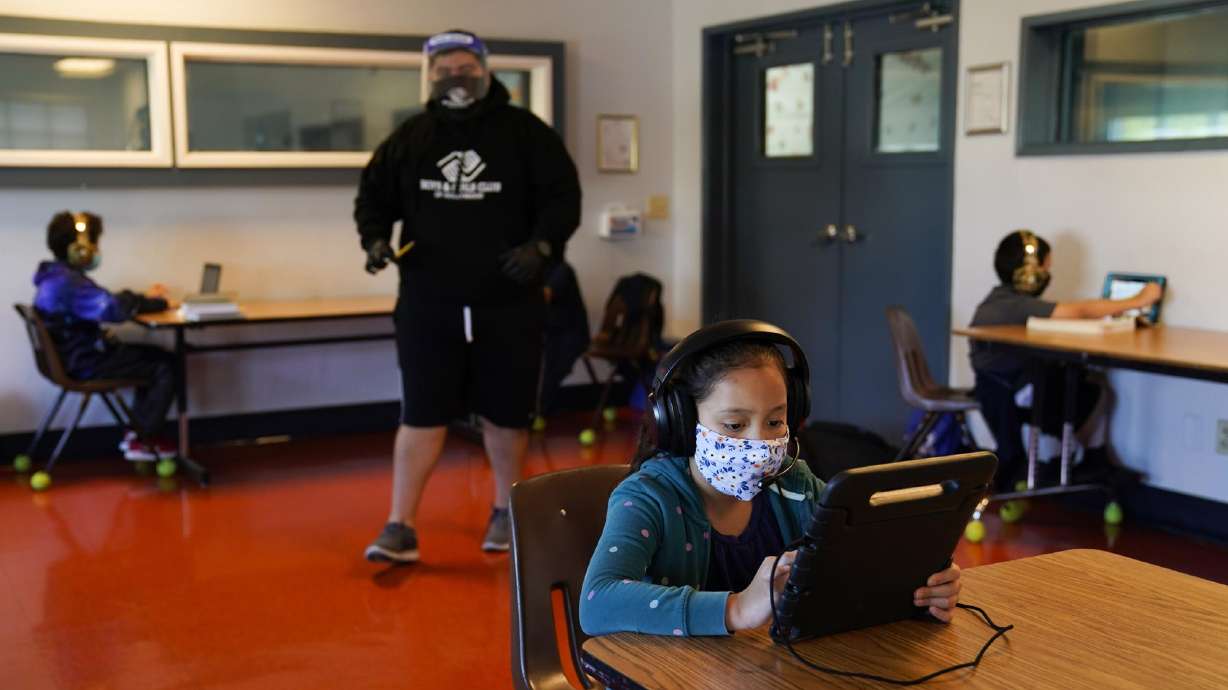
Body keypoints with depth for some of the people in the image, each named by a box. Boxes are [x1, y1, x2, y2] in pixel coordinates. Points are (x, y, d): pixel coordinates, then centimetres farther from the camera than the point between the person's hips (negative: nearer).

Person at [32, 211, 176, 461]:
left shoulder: (57, 277, 11)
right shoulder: (67, 283, -25)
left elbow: (102, 302, 16)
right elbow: (112, 309, -36)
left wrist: (145, 299, 2)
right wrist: (146, 301, -17)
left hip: (80, 354, 11)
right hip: (84, 364, -11)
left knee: (158, 356, 16)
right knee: (166, 367, -7)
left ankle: (137, 431, 16)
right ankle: (141, 441, 3)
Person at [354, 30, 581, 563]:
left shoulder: (524, 133, -1)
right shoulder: (410, 138, 6)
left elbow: (562, 196, -2)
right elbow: (373, 195, 14)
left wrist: (541, 245, -19)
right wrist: (376, 238, -6)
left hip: (507, 304, -1)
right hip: (428, 303, 1)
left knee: (505, 413, 10)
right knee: (421, 414, 0)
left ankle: (506, 510, 31)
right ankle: (401, 528, 4)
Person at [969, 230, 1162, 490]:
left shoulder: (1001, 300, 8)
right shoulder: (1015, 306, -22)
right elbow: (1081, 311, -22)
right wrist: (1138, 301, -12)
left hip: (1006, 388, 9)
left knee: (1094, 386, 13)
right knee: (1096, 392, 5)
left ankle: (1095, 461, 20)